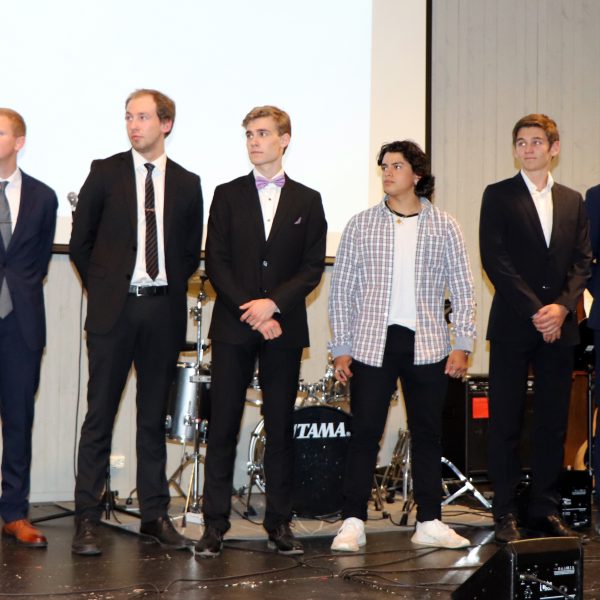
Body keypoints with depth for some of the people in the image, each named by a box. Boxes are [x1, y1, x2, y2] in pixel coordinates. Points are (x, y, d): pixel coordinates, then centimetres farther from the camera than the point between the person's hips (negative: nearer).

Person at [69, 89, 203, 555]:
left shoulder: (187, 184, 9)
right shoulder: (105, 173, 4)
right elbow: (81, 241, 8)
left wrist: (171, 288, 6)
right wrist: (101, 289, 4)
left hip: (164, 310, 2)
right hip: (114, 307, -2)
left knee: (154, 417, 9)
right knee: (100, 414, -1)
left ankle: (155, 516, 15)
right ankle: (87, 520, 2)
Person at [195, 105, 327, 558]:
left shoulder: (307, 201, 10)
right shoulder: (228, 195, 8)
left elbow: (313, 267, 3)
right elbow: (216, 263, 1)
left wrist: (273, 304, -11)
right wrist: (250, 310, -10)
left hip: (284, 327, 1)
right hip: (233, 327, 0)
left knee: (281, 427, 3)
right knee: (223, 427, -2)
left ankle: (279, 524, 10)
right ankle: (215, 525, 2)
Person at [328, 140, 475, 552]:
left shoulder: (444, 227, 5)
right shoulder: (361, 225, 5)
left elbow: (463, 290, 6)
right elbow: (342, 289, 5)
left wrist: (462, 344, -2)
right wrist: (341, 348, 0)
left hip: (428, 345, 1)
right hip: (372, 344, -1)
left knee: (427, 434, 7)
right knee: (365, 433, -2)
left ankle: (430, 522, 15)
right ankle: (353, 523, 4)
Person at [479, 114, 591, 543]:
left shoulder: (572, 201, 14)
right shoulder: (499, 197, 2)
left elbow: (583, 261, 8)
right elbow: (495, 260, -7)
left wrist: (562, 306, -9)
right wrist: (534, 311, -13)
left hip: (559, 327, 4)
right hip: (513, 326, -3)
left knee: (554, 424, 5)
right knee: (506, 424, -1)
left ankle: (546, 511, 13)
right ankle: (506, 514, 5)